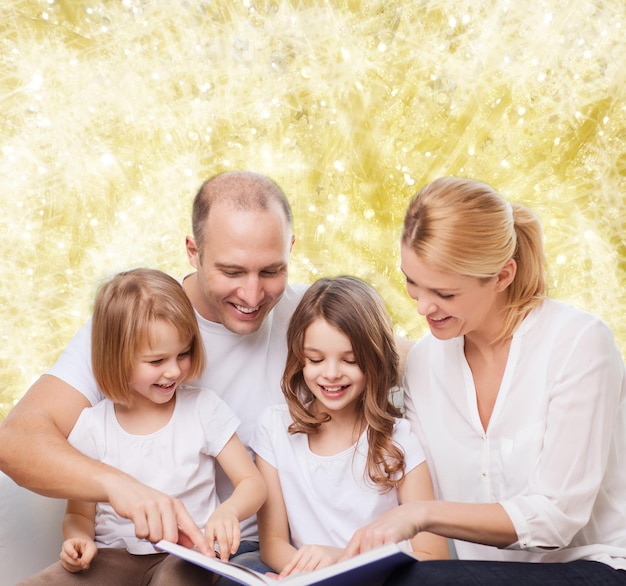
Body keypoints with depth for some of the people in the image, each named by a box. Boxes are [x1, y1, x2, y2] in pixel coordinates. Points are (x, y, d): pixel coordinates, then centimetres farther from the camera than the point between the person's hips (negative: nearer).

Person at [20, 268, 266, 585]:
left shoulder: (204, 407, -1)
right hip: (114, 555, 2)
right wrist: (78, 541, -15)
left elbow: (253, 483, -1)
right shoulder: (92, 426, 0)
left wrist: (228, 511, -24)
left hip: (185, 555, -2)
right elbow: (79, 513, 9)